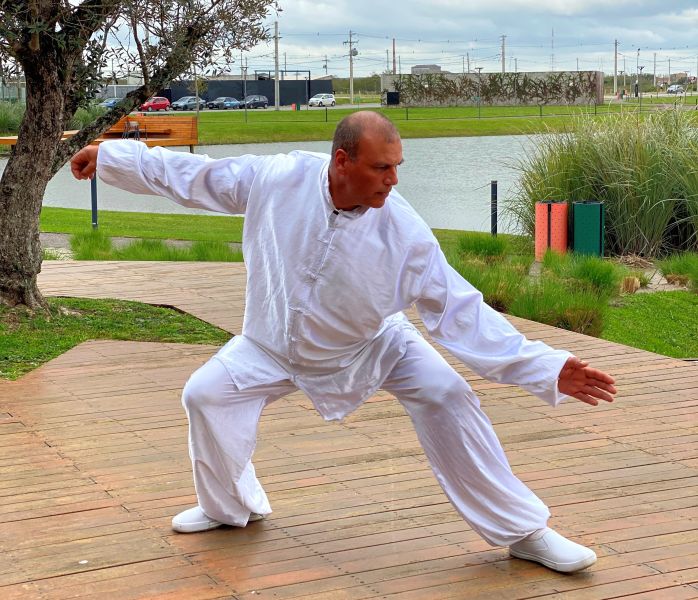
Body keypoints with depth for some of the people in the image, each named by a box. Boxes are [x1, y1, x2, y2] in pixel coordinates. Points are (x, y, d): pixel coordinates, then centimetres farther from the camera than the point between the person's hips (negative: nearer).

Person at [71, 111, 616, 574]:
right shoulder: (277, 179, -28)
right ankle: (230, 507, 27)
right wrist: (111, 156, -5)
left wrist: (546, 369, -35)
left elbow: (460, 310, -28)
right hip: (276, 346, 2)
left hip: (375, 346, -2)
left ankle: (524, 530, -4)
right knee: (206, 396, -4)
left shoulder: (404, 232, -32)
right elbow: (193, 175, -12)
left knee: (447, 401, -19)